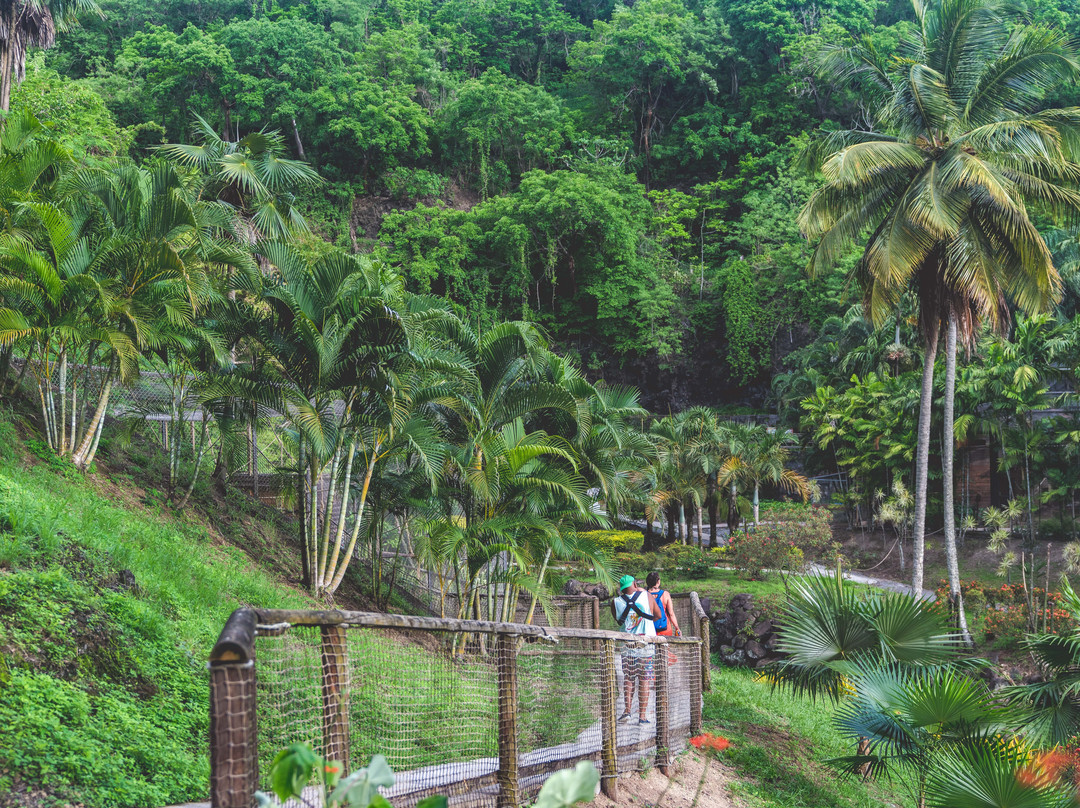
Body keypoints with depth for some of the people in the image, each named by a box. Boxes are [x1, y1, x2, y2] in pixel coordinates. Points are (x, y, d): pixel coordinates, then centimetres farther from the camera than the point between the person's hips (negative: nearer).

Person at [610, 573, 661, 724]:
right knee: (644, 680, 3)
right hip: (646, 643, -1)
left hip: (627, 643, 1)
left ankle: (627, 710, 0)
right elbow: (658, 615, 12)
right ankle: (642, 716, 2)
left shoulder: (616, 602, -1)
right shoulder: (646, 596, -1)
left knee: (628, 678, 13)